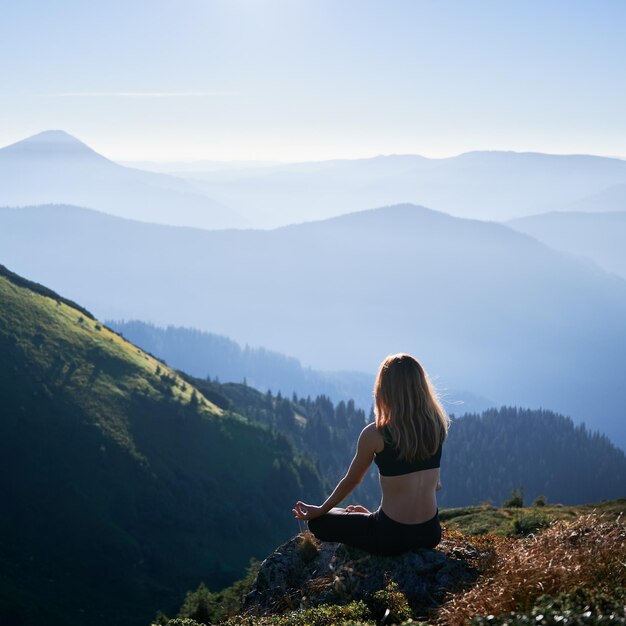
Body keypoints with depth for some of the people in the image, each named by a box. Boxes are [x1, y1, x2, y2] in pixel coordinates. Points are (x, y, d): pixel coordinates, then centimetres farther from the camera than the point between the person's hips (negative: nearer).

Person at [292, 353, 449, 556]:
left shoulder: (375, 434, -16)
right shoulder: (437, 426, -6)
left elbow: (351, 480, -1)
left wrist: (320, 511, 15)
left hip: (392, 538, -6)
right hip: (431, 533, 6)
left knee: (318, 522, 17)